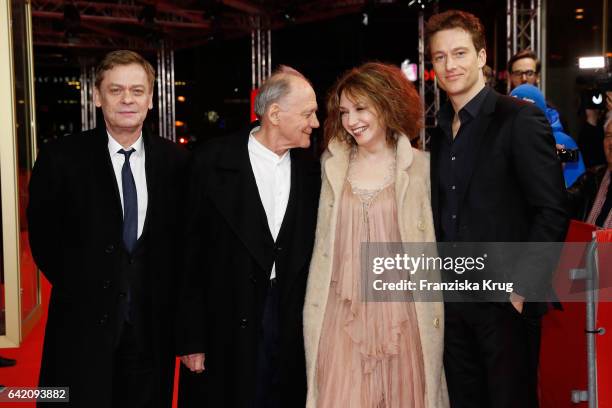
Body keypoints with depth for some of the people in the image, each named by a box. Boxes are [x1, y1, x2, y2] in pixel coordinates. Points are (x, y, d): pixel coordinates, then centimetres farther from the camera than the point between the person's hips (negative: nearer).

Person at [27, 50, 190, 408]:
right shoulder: (61, 158, -7)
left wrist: (166, 294, 2)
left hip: (153, 324, 2)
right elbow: (43, 238, 0)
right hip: (84, 324, -2)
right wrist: (79, 291, 1)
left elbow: (183, 235, 8)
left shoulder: (176, 160, 0)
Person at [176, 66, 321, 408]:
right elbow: (192, 253, -7)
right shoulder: (214, 162, -7)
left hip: (293, 328, 3)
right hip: (227, 330, -3)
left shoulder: (311, 170, 3)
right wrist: (192, 339, -9)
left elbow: (314, 249, 8)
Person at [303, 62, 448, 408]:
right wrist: (315, 308, 7)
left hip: (400, 311, -1)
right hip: (342, 312, 2)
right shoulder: (332, 165, 8)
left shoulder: (420, 166, 0)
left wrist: (433, 311, -1)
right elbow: (324, 241, 11)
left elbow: (431, 242, 2)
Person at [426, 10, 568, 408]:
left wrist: (521, 286, -17)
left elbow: (552, 212, -13)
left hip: (505, 300, -6)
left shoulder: (520, 119, -9)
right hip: (454, 300, 6)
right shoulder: (440, 129, 11)